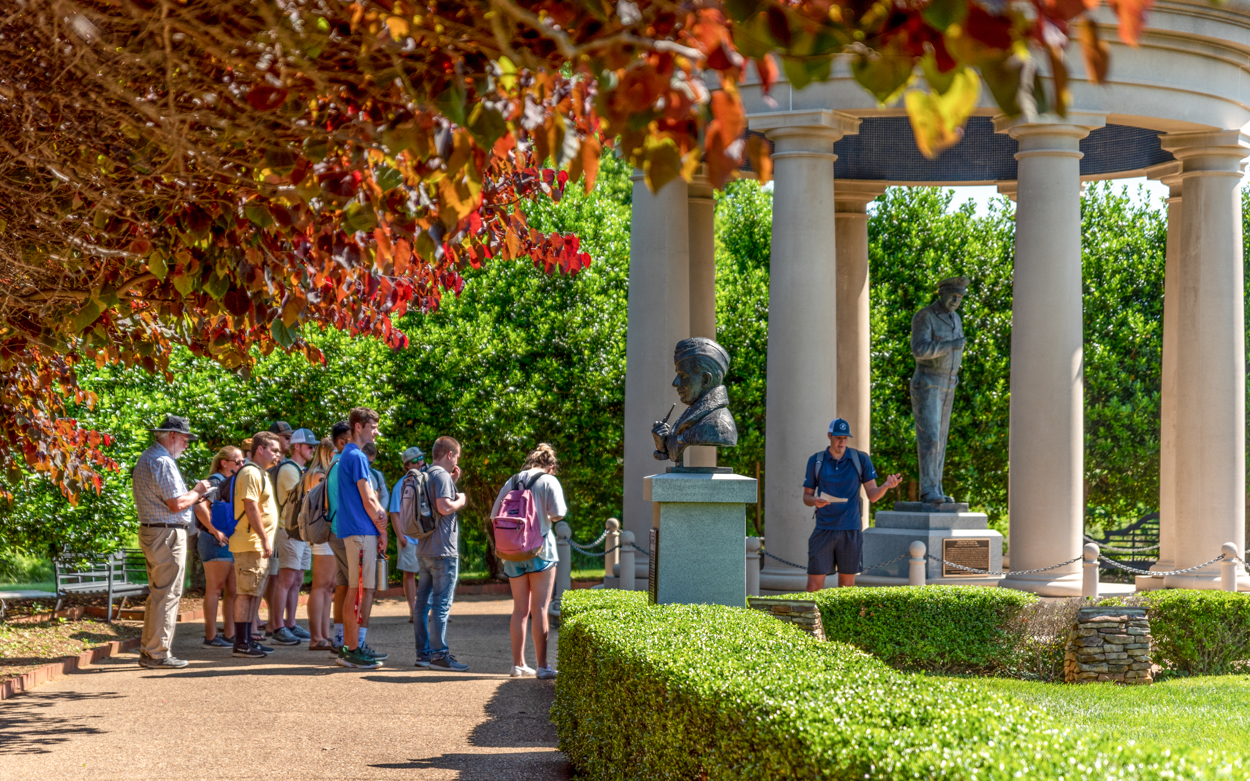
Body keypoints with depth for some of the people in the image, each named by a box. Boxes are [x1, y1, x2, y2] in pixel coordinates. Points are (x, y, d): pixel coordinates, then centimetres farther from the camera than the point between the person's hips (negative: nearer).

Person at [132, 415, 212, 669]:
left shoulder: (146, 458, 18)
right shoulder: (162, 462, -16)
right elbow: (176, 504, -21)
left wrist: (193, 495, 15)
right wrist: (197, 492, -4)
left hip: (150, 531, 11)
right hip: (167, 534, -11)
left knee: (157, 595, 16)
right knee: (167, 595, -6)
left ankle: (147, 650, 19)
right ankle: (158, 654, -5)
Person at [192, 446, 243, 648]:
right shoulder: (215, 482, -11)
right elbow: (200, 506, -26)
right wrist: (215, 531, -24)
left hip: (232, 541, 9)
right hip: (216, 541, -9)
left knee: (232, 590, 9)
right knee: (215, 589, -4)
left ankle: (230, 635, 14)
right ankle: (211, 636, 0)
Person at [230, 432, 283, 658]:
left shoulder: (261, 474, 20)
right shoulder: (251, 473, -13)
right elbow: (251, 508, -21)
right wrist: (265, 539, -22)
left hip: (259, 546, 10)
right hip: (251, 544, -10)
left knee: (255, 593, 12)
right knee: (247, 593, -10)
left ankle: (247, 639, 16)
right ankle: (241, 643, -9)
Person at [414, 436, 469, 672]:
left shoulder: (425, 475, 16)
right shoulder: (441, 475, -13)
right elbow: (444, 507, -25)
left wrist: (452, 483, 21)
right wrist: (461, 500, -6)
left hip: (424, 550, 10)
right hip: (442, 550, -10)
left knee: (424, 602, 10)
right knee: (441, 603, -7)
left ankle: (423, 652, 14)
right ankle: (439, 654, -8)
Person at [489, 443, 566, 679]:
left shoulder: (511, 481, 10)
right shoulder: (549, 481, -3)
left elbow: (494, 516, 9)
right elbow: (557, 513, -14)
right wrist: (548, 517, 8)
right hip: (540, 549, -4)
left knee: (520, 609, 10)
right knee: (540, 609, -2)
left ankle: (518, 664, 12)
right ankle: (542, 666, -4)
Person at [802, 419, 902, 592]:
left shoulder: (861, 459, 2)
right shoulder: (815, 461, 3)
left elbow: (872, 495, 0)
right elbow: (806, 497, 7)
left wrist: (887, 485, -22)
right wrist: (815, 501, -17)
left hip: (851, 530, 0)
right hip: (824, 529, 0)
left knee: (847, 583, 5)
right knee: (814, 583, -5)